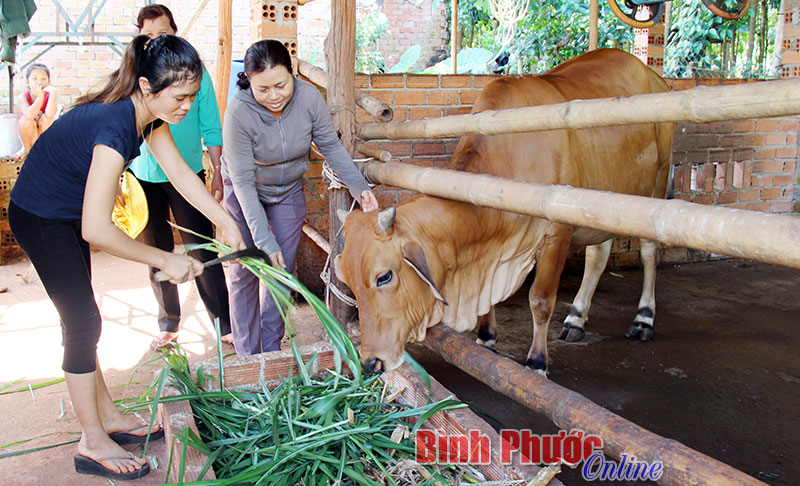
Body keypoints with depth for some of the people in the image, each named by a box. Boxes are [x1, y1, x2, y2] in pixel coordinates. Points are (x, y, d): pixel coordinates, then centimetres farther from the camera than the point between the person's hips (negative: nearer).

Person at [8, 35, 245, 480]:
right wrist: (166, 261, -32)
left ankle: (108, 417, 30)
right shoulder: (113, 126, -36)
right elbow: (97, 230, -40)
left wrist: (226, 222, -9)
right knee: (83, 323, -4)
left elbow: (180, 172, -3)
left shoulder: (149, 113, -10)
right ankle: (94, 444, 10)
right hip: (40, 219, -9)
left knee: (81, 319, 15)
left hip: (69, 213, 9)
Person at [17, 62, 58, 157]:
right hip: (28, 135, 0)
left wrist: (53, 92, -41)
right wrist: (40, 96, -35)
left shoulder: (49, 96, -15)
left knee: (47, 118, -28)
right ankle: (26, 149, -5)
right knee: (26, 119, -30)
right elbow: (29, 115, -39)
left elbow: (50, 114, -38)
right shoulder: (23, 96, -17)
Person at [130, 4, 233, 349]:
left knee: (202, 254, -1)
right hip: (143, 178, 2)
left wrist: (218, 173, 0)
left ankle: (224, 324, 10)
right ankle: (168, 323, 27)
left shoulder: (194, 71, -2)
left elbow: (210, 127, 2)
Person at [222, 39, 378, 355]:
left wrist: (358, 186, -18)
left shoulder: (308, 97, -24)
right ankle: (248, 354, 16)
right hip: (244, 194, -2)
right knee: (245, 273, 0)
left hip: (289, 192, 3)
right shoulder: (239, 112, -31)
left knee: (283, 271, 5)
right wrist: (263, 239, -32)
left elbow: (331, 145, -8)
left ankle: (272, 347, 22)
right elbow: (243, 180, -28)